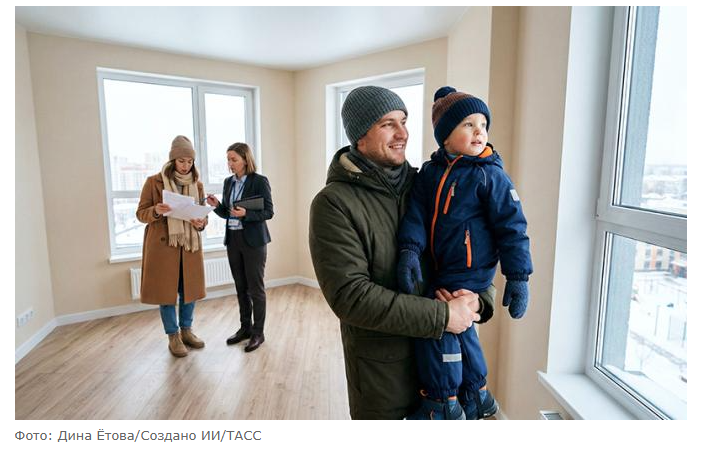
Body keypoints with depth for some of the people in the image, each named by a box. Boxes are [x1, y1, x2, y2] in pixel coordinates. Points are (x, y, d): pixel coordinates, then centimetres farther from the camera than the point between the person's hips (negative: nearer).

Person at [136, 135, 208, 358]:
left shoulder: (197, 184, 6)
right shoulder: (154, 182, -4)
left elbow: (203, 215, 11)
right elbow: (141, 213, -1)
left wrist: (201, 222, -12)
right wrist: (156, 211, -23)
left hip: (190, 243, 4)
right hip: (162, 244, -3)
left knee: (189, 288, 10)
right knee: (166, 290, 4)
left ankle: (186, 330, 28)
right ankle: (173, 337, 18)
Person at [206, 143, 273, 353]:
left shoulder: (260, 181, -9)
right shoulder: (228, 182, 10)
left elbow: (268, 212, -10)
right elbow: (226, 213, 13)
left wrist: (246, 214, -24)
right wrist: (217, 205, -7)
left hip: (253, 240, -6)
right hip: (233, 240, 6)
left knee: (255, 288, 3)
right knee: (240, 287, 14)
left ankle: (258, 332, 15)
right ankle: (245, 327, 27)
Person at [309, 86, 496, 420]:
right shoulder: (333, 203, -16)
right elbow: (349, 294, -24)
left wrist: (479, 299, -16)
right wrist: (442, 316, -24)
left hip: (439, 351, 5)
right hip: (380, 363, -4)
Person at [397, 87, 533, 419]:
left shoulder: (490, 175, -11)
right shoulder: (430, 171, 3)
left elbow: (512, 226, -10)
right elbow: (417, 213, -5)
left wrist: (518, 277, -12)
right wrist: (410, 251, -21)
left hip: (470, 270, -6)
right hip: (440, 268, 7)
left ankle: (443, 402, 12)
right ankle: (476, 395, 40)